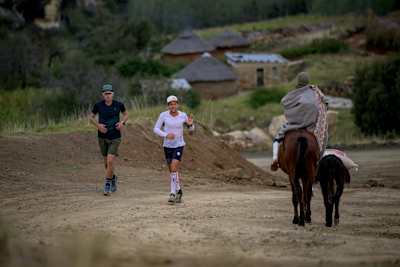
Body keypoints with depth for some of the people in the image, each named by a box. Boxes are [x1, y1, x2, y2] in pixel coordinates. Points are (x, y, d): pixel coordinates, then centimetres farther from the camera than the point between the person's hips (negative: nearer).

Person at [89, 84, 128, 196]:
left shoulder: (119, 105, -6)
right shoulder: (98, 105, -6)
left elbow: (125, 114, 13)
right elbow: (91, 117, 7)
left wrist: (123, 122, -7)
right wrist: (98, 125, -11)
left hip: (115, 137, -2)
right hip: (102, 137, 2)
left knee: (110, 161, -15)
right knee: (106, 162, 11)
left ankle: (107, 184, -3)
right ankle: (113, 178, 38)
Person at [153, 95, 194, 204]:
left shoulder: (183, 116, -3)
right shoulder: (163, 115, -5)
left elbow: (191, 130, 7)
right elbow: (156, 129, -6)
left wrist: (190, 124, -16)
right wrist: (166, 135, -22)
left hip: (179, 146, -2)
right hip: (167, 146, 2)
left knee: (174, 168, -17)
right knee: (173, 170, 12)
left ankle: (173, 194, -15)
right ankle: (179, 191, 32)